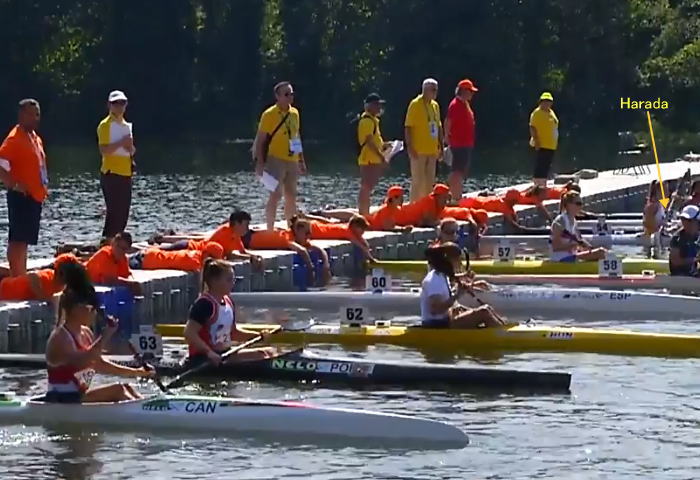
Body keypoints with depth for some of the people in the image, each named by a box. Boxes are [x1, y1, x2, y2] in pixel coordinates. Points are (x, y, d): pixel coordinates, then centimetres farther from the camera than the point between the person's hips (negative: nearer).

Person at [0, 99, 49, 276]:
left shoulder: (36, 138, 16)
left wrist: (43, 189, 17)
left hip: (35, 197, 9)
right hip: (21, 196, -9)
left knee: (24, 240, 13)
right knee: (17, 240, -9)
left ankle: (22, 278, 17)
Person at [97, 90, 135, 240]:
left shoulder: (126, 125, 17)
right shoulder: (105, 125, -7)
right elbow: (104, 150, -18)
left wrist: (130, 147, 2)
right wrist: (121, 143, -22)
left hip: (125, 173, 8)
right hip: (111, 173, -8)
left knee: (123, 212, 8)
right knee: (114, 211, -12)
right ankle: (108, 241, -10)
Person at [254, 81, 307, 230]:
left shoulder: (294, 113, 11)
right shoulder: (269, 115, -9)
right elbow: (260, 140, -10)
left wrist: (301, 160, 19)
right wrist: (259, 162, -16)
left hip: (292, 161, 7)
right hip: (276, 160, -7)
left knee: (291, 196, 12)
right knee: (276, 195, -15)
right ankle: (270, 231, -14)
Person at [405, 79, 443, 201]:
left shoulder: (435, 105, 12)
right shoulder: (415, 104, -10)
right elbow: (408, 127, -13)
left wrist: (440, 146, 14)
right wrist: (409, 147, -19)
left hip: (432, 150, 7)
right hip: (419, 150, -7)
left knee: (429, 182, 10)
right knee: (418, 182, -6)